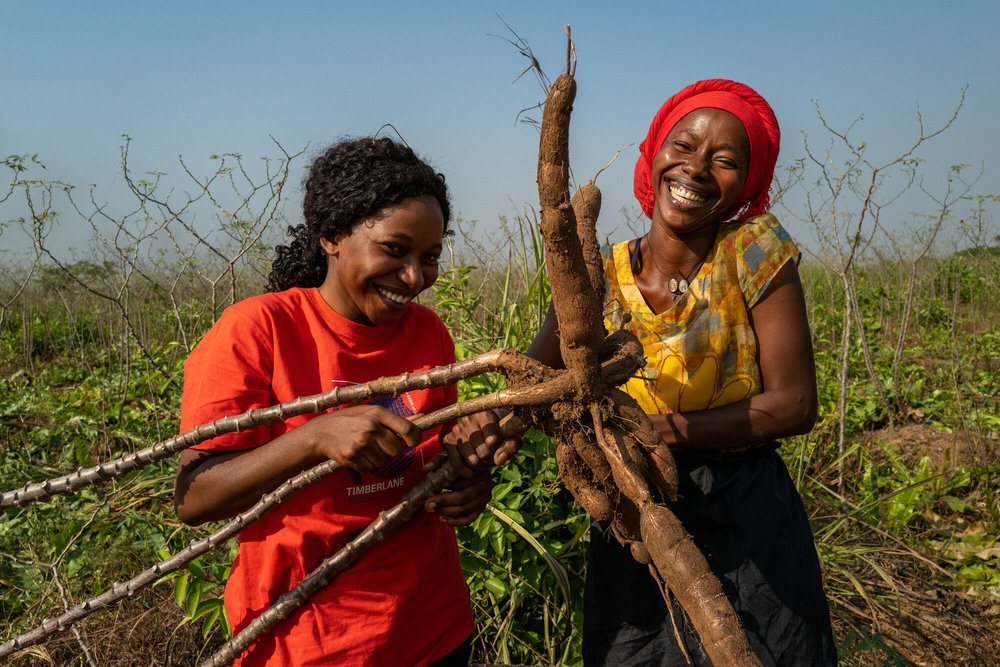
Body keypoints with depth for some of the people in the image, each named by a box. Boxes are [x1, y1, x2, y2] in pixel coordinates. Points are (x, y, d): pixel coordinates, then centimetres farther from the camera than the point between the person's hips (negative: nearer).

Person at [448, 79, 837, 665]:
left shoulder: (754, 252, -12)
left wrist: (664, 429, -23)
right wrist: (492, 418, -29)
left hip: (750, 528, -1)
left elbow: (795, 404, -12)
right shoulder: (599, 281, -8)